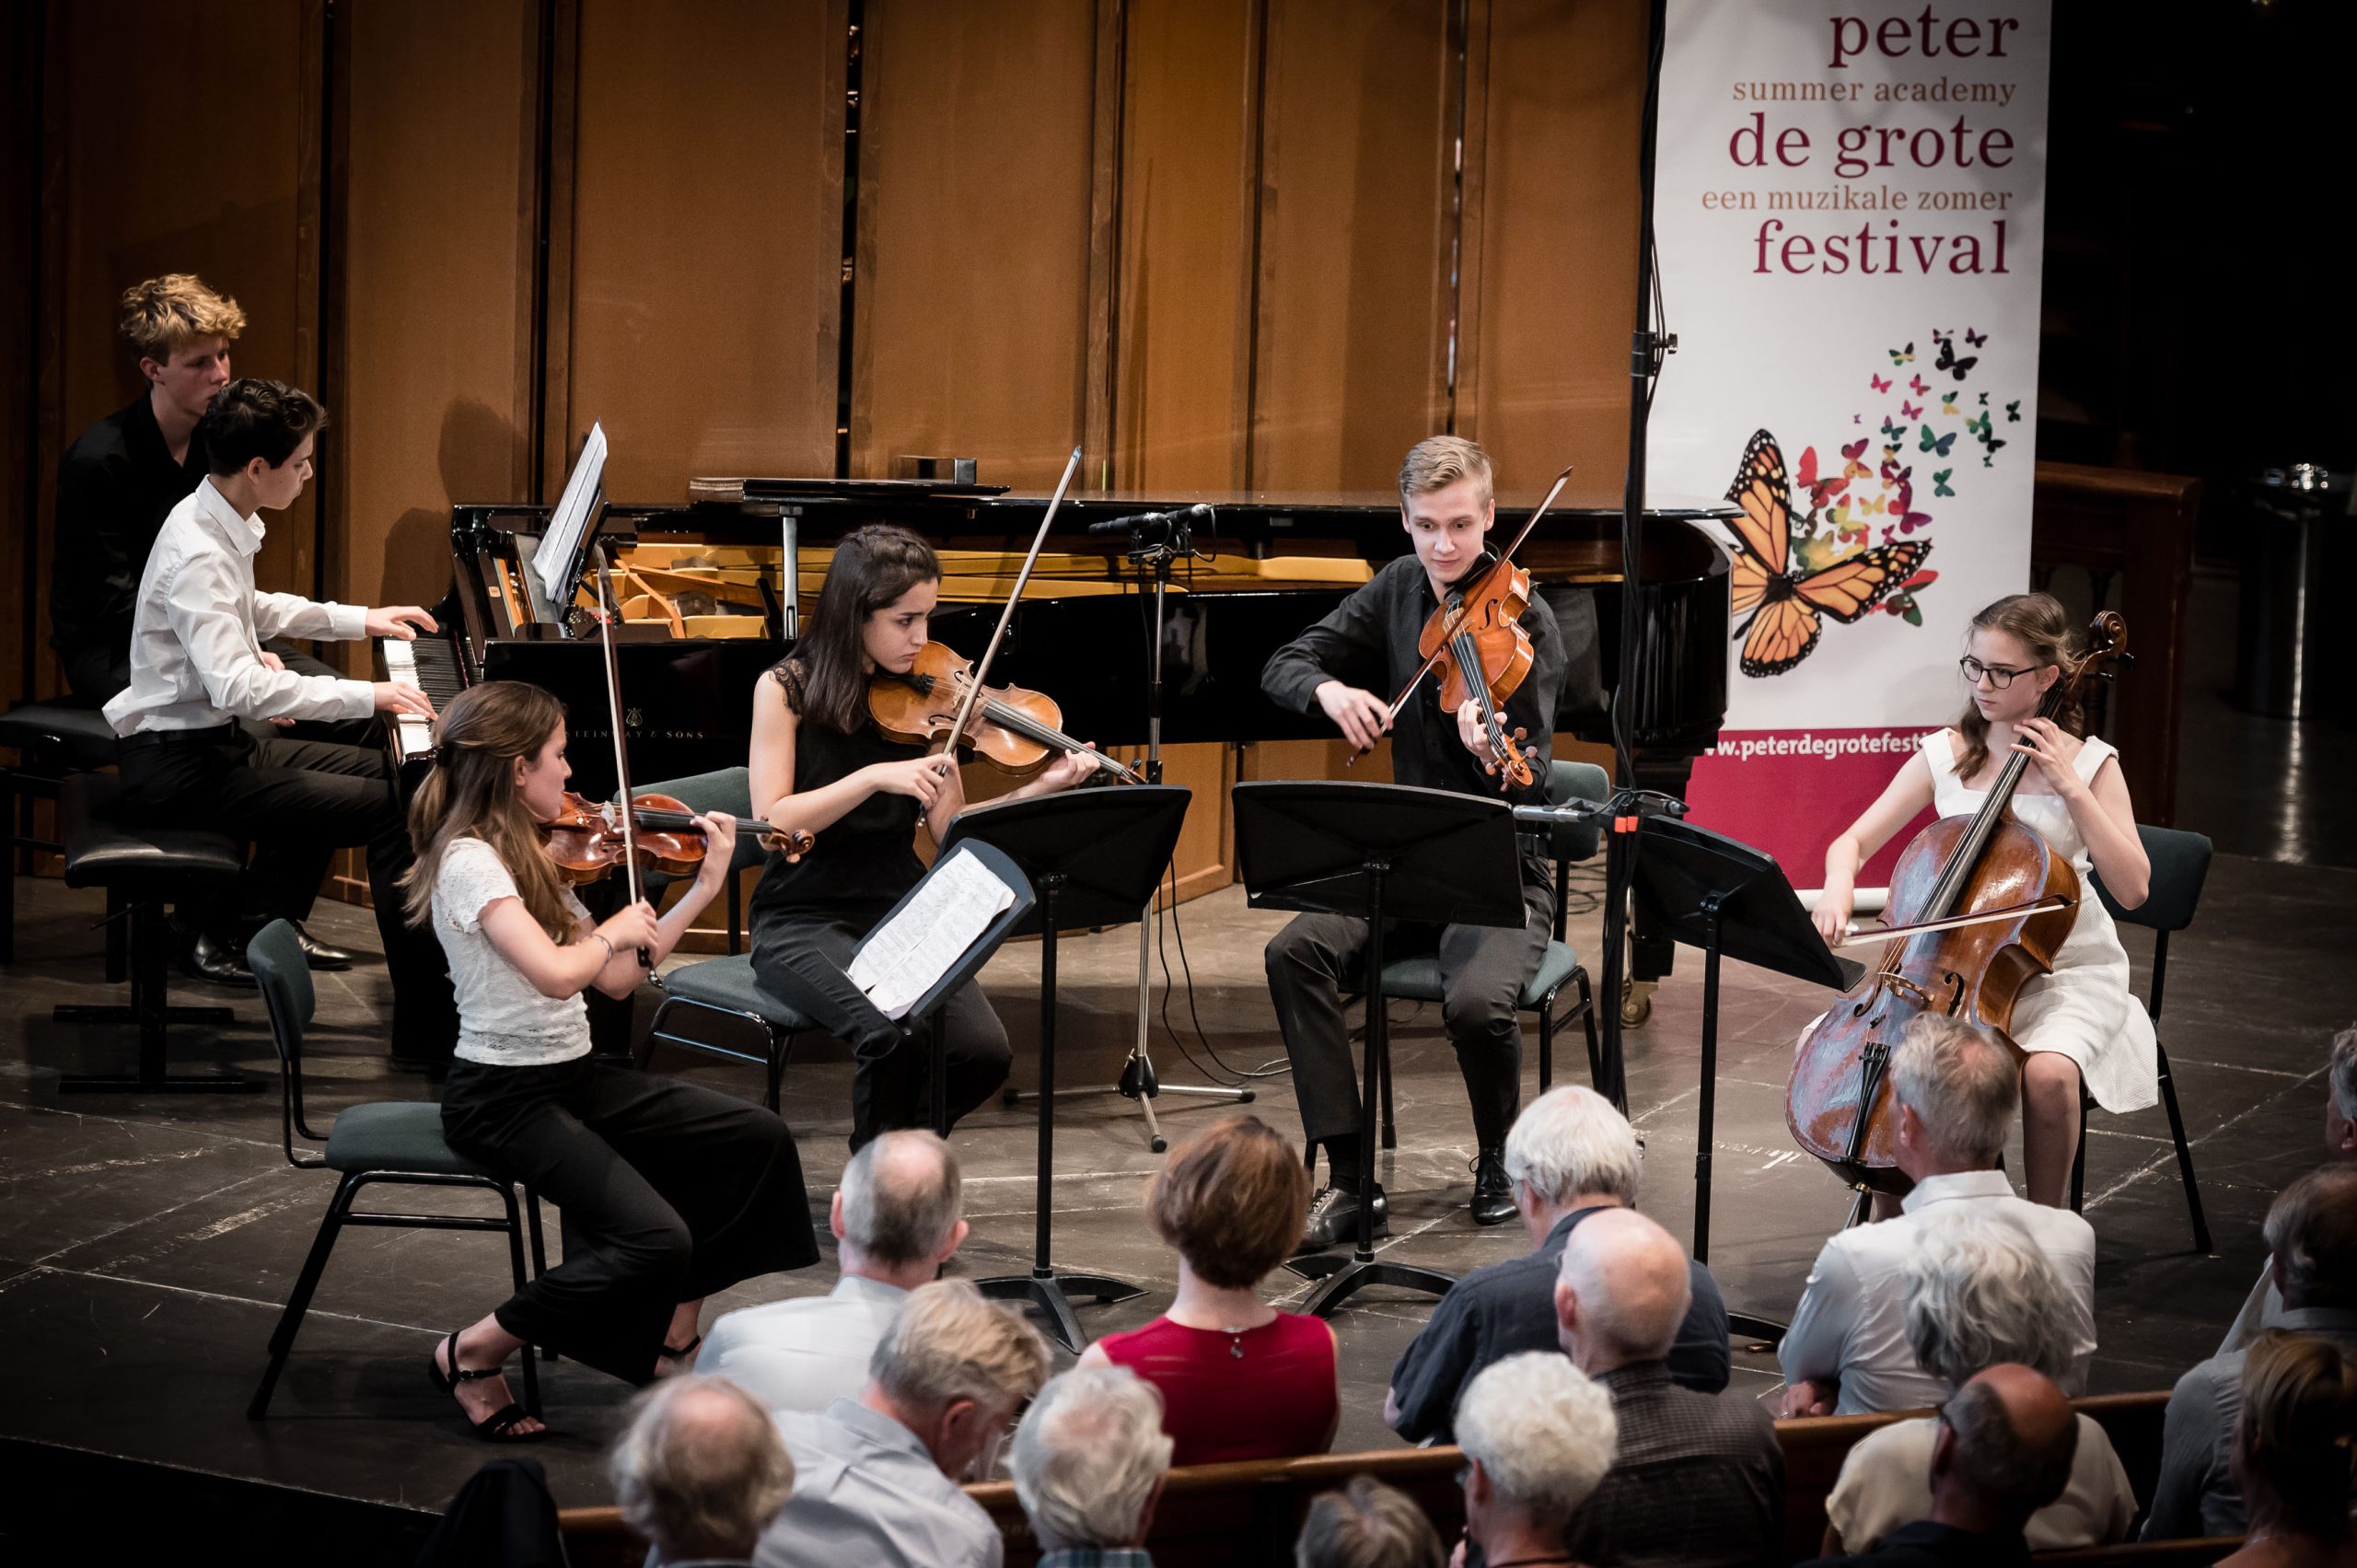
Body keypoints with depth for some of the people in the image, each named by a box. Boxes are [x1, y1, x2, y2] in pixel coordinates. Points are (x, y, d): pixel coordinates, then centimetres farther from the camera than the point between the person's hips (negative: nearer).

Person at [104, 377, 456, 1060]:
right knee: (392, 811, -17)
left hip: (214, 741, 10)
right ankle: (428, 1027, -16)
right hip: (179, 767, -10)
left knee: (373, 770, 26)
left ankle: (257, 921, 34)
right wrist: (367, 696, -29)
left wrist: (361, 620, 26)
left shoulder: (222, 524, 7)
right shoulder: (198, 553, -24)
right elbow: (235, 687, -34)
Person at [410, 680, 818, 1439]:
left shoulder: (528, 857, 10)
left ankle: (672, 1335, 15)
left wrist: (705, 885, 10)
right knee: (654, 1239, -23)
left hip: (573, 1076, 9)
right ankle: (475, 1351, -5)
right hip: (503, 1097, -9)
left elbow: (615, 976, 11)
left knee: (756, 1139, 4)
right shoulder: (470, 862, -19)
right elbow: (556, 973, -31)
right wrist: (617, 929, -11)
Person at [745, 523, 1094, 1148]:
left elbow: (952, 831, 0)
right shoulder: (788, 690, -6)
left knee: (983, 1051, -20)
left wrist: (1041, 789, -14)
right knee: (894, 1036, -32)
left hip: (898, 914, 4)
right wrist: (875, 778, -25)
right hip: (803, 922, -4)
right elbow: (773, 822, -15)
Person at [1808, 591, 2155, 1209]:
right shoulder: (1945, 756, 3)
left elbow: (2132, 888, -13)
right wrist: (1838, 890, -16)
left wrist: (2072, 789, -17)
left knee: (2048, 1074, -34)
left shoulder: (2089, 764, -4)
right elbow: (1853, 842, 6)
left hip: (2066, 970, -3)